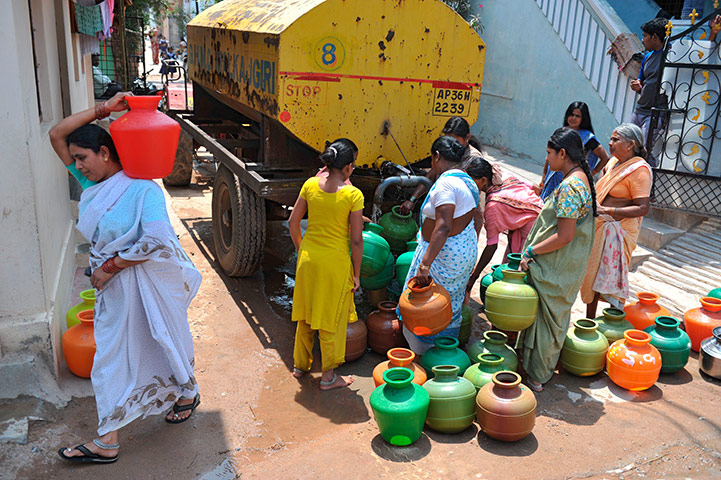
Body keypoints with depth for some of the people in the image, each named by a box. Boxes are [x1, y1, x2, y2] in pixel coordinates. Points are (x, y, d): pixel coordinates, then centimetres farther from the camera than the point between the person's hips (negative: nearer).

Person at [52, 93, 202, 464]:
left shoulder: (142, 189, -20)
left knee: (164, 341, 13)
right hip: (113, 286, 7)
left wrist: (109, 267, -20)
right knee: (111, 356, 11)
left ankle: (188, 395, 40)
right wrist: (102, 110, -8)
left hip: (149, 284, -7)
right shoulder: (93, 184, 2)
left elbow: (156, 241, -29)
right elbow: (57, 135, 2)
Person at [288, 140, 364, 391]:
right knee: (332, 319, 9)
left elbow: (293, 223, 4)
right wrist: (356, 274, -2)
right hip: (336, 261, -4)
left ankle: (300, 365, 36)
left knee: (305, 313, 21)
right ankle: (328, 376, 22)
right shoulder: (353, 195, -14)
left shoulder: (310, 185, -3)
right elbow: (356, 240, -12)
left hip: (308, 258, 5)